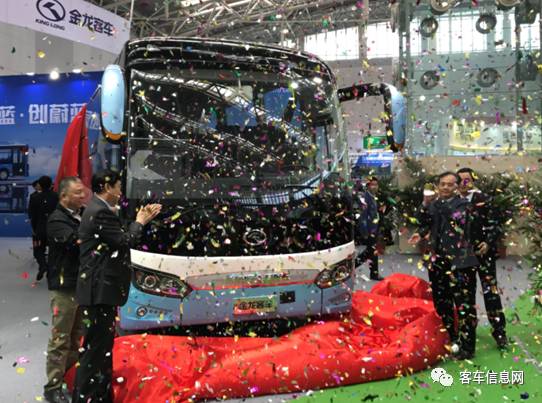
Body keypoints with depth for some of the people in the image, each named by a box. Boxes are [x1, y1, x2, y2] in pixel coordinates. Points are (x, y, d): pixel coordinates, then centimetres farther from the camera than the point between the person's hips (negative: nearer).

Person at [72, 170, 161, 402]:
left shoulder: (99, 209, 15)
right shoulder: (100, 212, -18)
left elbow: (118, 240, 17)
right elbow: (124, 242, -17)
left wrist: (141, 219, 14)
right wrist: (140, 222, -1)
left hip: (101, 287, 11)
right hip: (100, 289, -11)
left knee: (102, 345, 18)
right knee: (96, 346, -4)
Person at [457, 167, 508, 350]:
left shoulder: (483, 199, -3)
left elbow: (494, 225, -4)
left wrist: (488, 243, -16)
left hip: (483, 252, -3)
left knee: (491, 291, -4)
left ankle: (499, 330, 2)